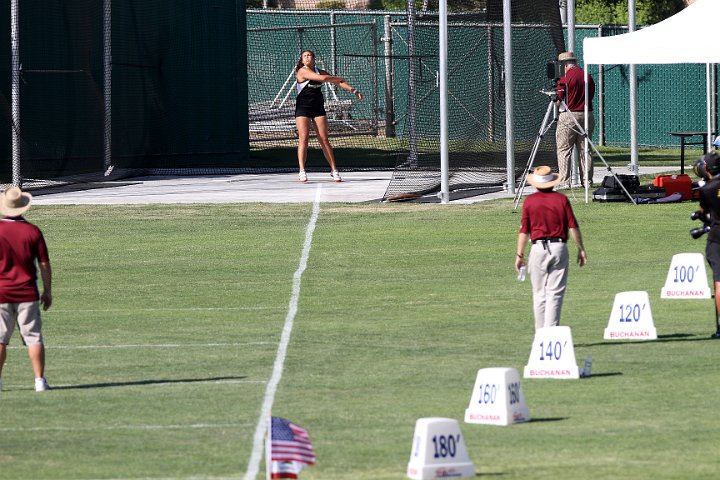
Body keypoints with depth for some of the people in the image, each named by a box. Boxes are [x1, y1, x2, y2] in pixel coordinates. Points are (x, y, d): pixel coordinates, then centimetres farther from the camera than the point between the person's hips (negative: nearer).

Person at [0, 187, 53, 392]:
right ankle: (40, 380, -1)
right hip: (27, 294, 1)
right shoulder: (33, 231, -3)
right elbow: (44, 265, 0)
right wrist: (48, 291, 10)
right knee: (34, 338, 3)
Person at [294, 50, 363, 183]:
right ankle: (302, 172, -13)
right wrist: (338, 78, -3)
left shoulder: (320, 72, 9)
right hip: (303, 109, -4)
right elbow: (322, 78, -19)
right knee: (304, 139, -12)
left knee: (324, 140, 1)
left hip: (318, 108, 4)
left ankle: (334, 171, 4)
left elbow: (338, 82, 7)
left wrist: (353, 90, -6)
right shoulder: (302, 71, -10)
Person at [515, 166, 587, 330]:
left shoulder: (529, 201, 0)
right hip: (559, 248, 0)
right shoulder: (561, 199, 1)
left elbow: (524, 230, 0)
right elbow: (573, 227, -1)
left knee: (539, 295, 8)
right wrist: (581, 249, 6)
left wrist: (520, 255, 7)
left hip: (538, 248, 0)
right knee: (555, 294, -1)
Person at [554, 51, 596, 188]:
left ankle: (565, 182, -8)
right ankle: (587, 181, 10)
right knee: (585, 150, 11)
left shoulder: (565, 79, -10)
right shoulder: (588, 77, 8)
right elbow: (591, 96, 14)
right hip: (587, 115, 6)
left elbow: (559, 101, -10)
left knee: (564, 150, -2)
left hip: (568, 116, -6)